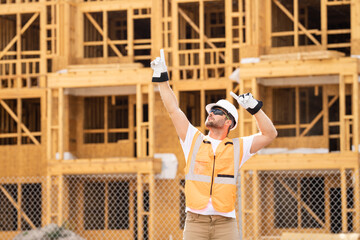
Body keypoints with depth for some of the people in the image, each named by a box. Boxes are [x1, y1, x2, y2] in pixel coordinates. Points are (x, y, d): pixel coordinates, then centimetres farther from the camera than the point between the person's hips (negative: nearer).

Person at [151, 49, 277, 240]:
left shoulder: (237, 148, 11)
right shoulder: (194, 140, 14)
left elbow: (270, 134, 9)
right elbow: (173, 110, 11)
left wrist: (254, 107, -1)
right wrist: (162, 78, 8)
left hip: (225, 222, -1)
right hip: (195, 221, 1)